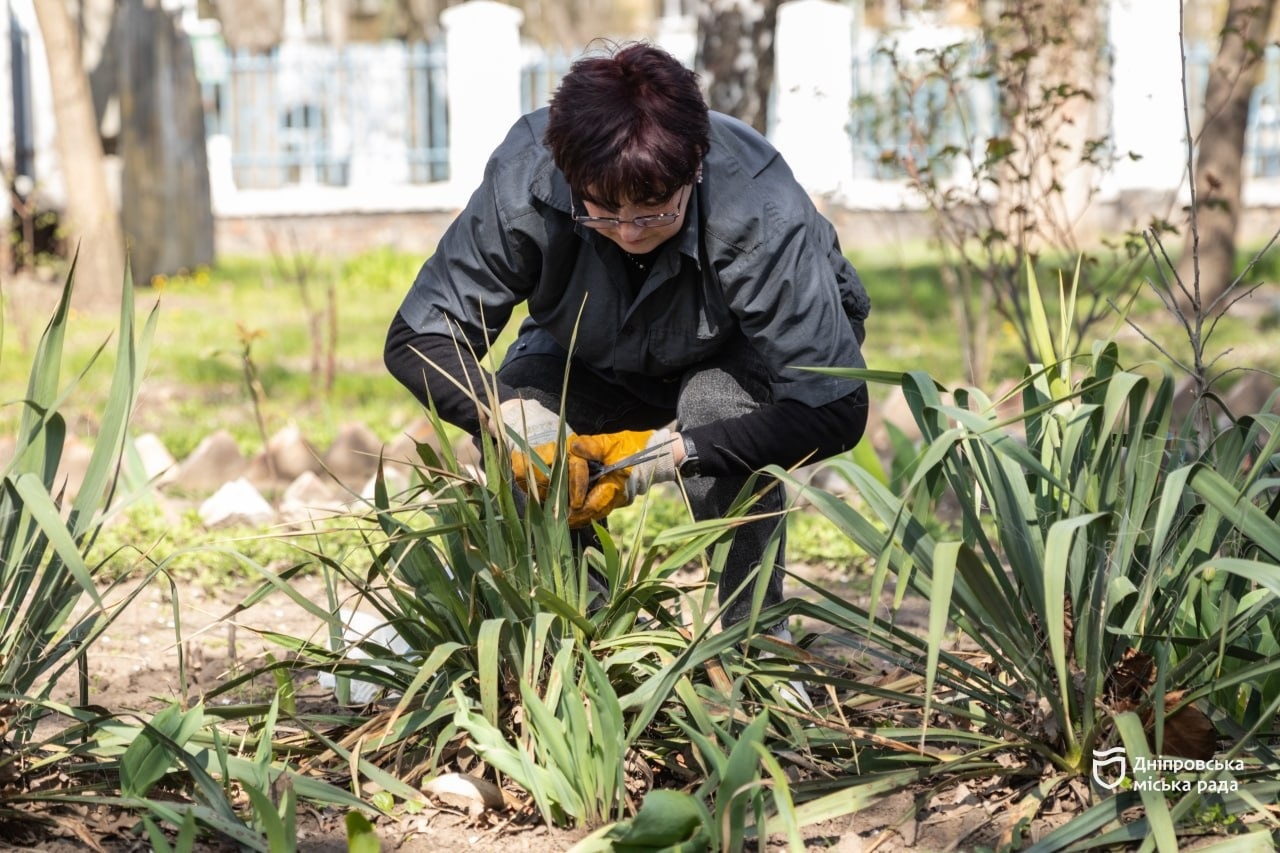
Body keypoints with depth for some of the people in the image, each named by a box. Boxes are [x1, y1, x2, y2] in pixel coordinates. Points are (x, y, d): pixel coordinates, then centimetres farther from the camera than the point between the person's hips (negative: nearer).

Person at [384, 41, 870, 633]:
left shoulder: (762, 214, -39)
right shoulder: (525, 182, -33)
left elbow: (834, 411, -38)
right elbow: (416, 339, -26)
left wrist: (666, 453, -42)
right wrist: (516, 421, -44)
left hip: (738, 361, -2)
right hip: (598, 365, 3)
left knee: (717, 402, -36)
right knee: (518, 398, -27)